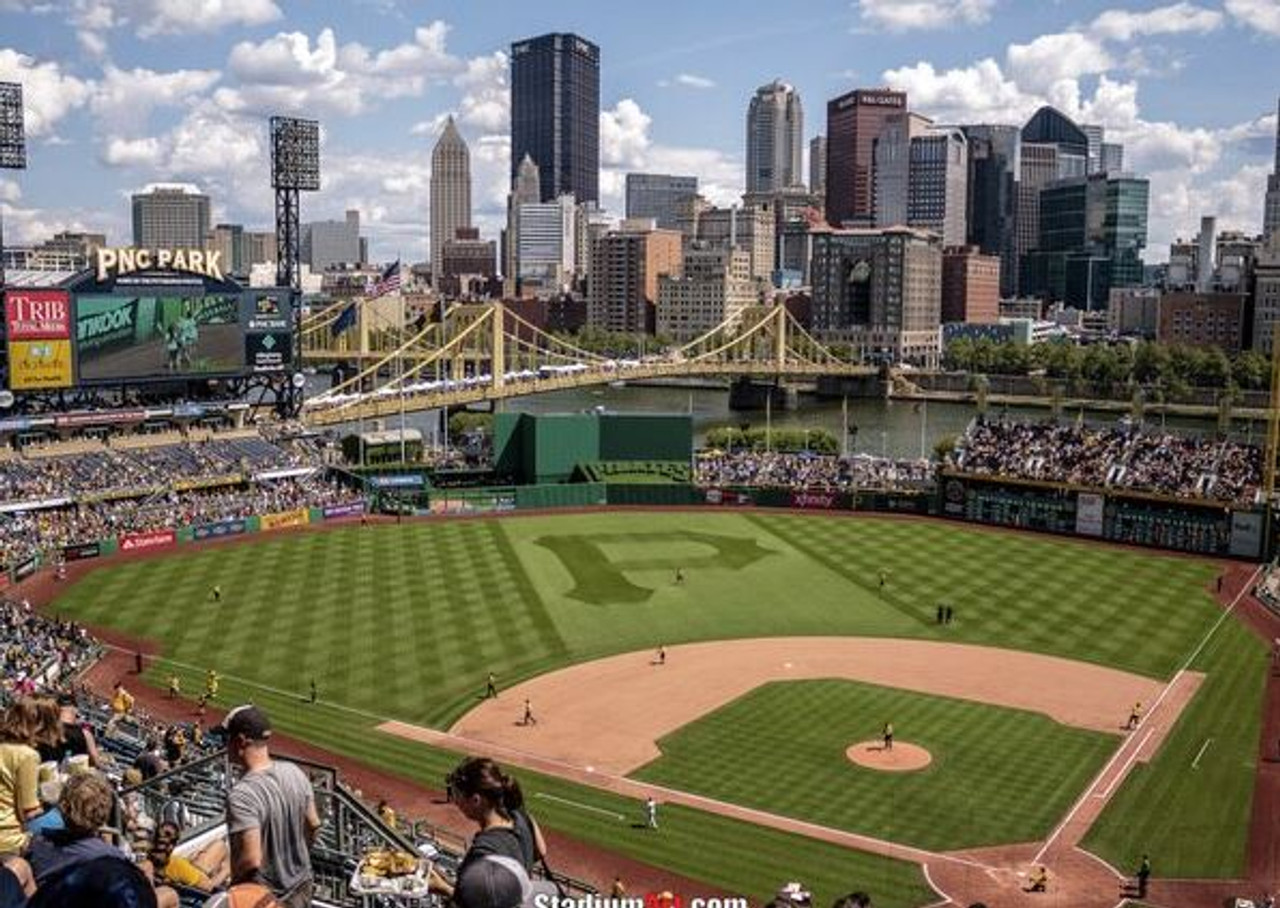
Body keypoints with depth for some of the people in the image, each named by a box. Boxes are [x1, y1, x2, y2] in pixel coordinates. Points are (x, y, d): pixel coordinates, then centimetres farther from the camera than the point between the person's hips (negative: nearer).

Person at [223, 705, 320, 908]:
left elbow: (251, 859, -32)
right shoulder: (295, 773, -9)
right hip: (301, 886, 6)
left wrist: (233, 886, -12)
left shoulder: (242, 795, -30)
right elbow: (314, 825, 2)